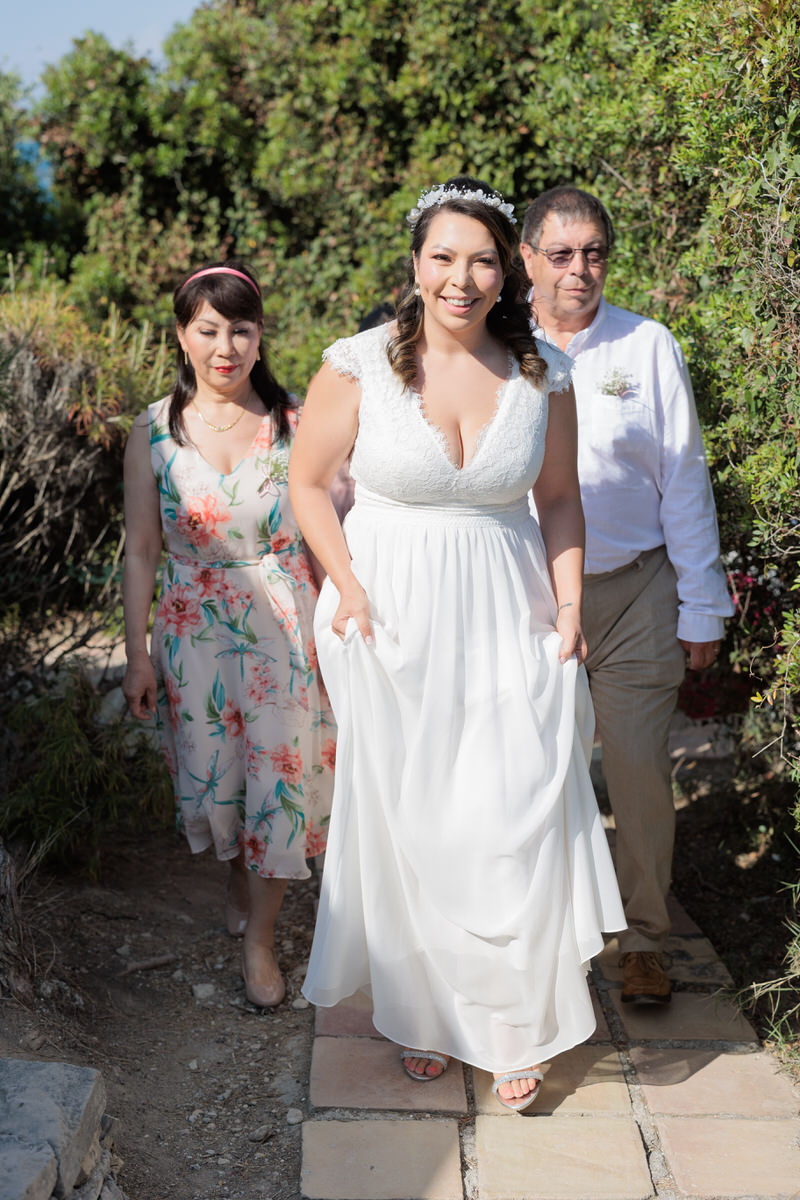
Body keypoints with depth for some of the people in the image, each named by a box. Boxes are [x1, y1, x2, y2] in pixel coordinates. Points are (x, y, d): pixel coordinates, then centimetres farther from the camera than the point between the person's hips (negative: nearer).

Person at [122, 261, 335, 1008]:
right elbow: (140, 551, 0)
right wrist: (138, 656, -1)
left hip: (283, 624, -1)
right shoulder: (155, 431, -4)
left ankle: (259, 936, 21)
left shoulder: (293, 426, -6)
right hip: (193, 629, 1)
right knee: (210, 777, 12)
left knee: (279, 774, 2)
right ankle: (240, 875, 45)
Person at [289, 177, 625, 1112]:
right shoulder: (359, 365, -7)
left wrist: (568, 605, 1)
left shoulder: (540, 375, 0)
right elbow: (308, 482, 1)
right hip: (393, 621, -1)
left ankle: (512, 1028, 23)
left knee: (516, 822, 1)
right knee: (406, 819, 9)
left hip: (509, 620, 2)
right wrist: (351, 592, -8)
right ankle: (419, 1010, 31)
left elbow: (560, 498, 10)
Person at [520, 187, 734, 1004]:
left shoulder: (648, 346, 1)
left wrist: (701, 607, 1)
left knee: (640, 769, 1)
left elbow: (684, 481, 3)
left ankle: (643, 942, 20)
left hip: (635, 592, 0)